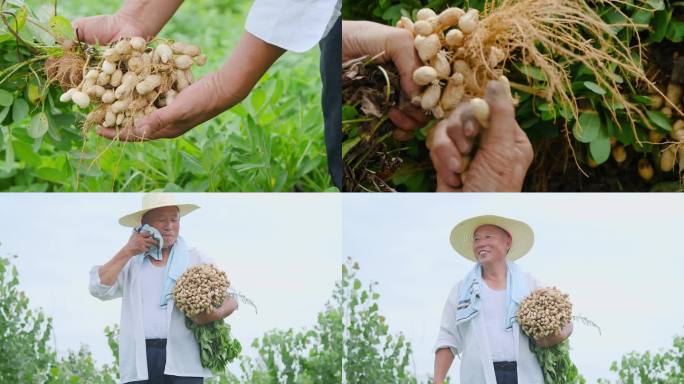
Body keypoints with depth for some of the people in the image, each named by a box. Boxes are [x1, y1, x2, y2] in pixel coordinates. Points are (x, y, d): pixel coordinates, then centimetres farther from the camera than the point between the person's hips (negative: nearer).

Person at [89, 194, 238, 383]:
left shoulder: (196, 260, 14)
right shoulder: (130, 262, 18)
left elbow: (231, 300, 9)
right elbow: (98, 288, 5)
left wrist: (217, 314, -14)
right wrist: (127, 252, 4)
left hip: (183, 361, -1)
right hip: (140, 361, 1)